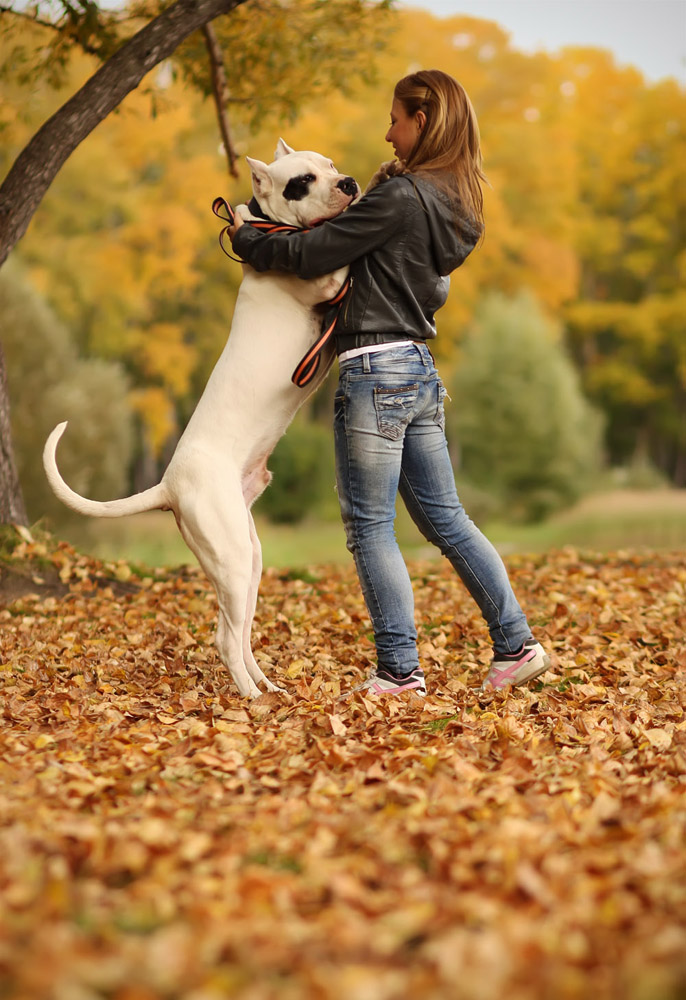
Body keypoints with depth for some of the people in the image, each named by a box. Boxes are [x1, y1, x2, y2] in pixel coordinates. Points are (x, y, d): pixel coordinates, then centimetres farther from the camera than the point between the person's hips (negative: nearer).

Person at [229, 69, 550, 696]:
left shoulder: (400, 197, -14)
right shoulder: (454, 207, 14)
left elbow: (312, 254, -13)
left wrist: (245, 239, 3)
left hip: (376, 372, -9)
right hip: (421, 369, 9)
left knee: (369, 526, 0)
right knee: (445, 518, 13)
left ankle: (400, 671, 4)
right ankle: (517, 644, 14)